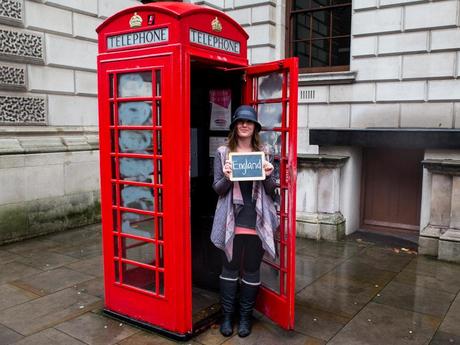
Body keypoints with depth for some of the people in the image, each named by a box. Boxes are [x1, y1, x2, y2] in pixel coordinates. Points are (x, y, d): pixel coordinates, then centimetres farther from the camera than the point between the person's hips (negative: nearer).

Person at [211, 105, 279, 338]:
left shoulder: (264, 153, 5)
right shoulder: (223, 152, 2)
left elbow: (271, 190, 6)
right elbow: (217, 188, 0)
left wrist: (268, 176, -15)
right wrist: (227, 177, -21)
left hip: (257, 220, 1)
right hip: (232, 220, -1)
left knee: (251, 270, 11)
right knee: (230, 268, 9)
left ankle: (245, 316, 27)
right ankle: (227, 316, 25)